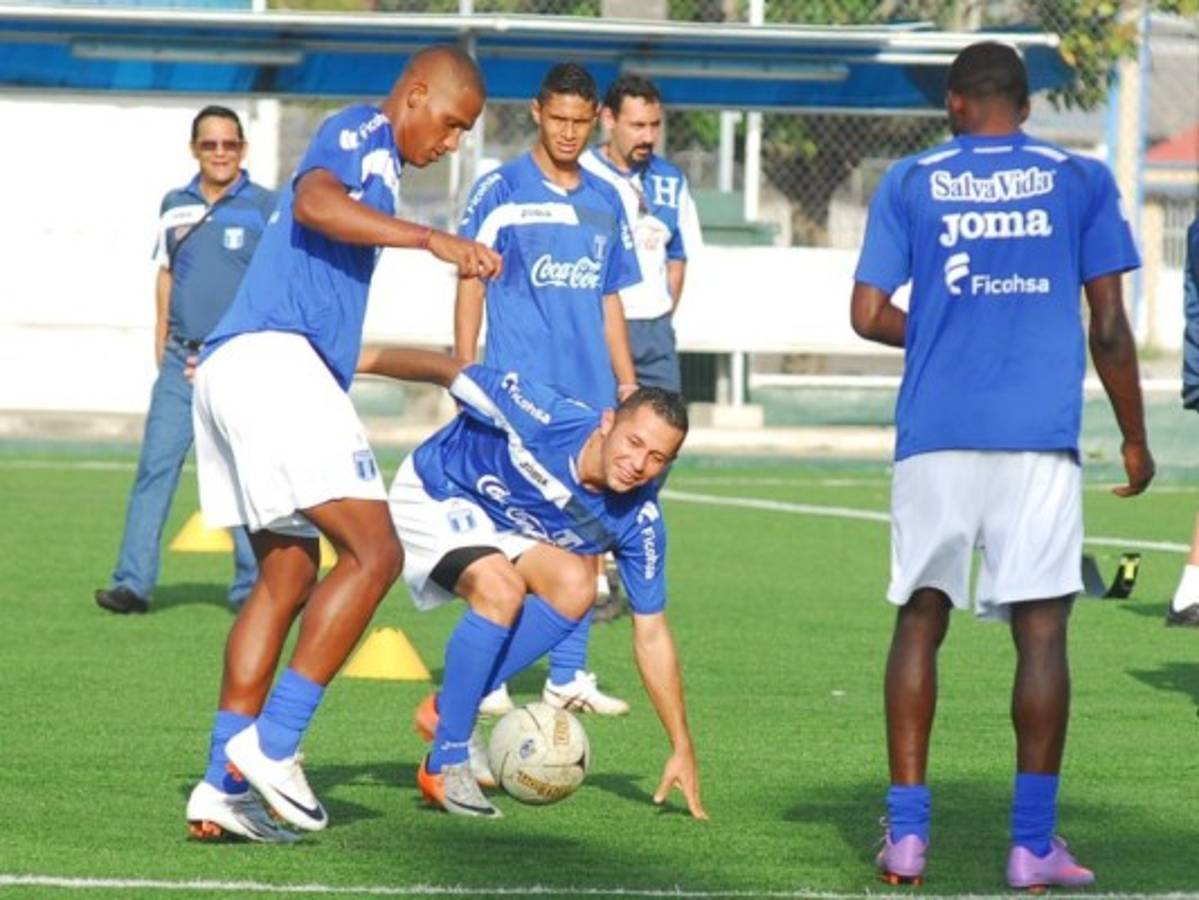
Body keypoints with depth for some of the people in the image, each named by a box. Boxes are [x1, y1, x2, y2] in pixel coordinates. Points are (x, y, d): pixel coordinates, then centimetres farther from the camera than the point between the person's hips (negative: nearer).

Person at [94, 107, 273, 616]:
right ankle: (133, 583, -5)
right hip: (182, 359, 3)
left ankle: (251, 587, 8)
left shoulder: (266, 208, -1)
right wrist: (161, 344, 12)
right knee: (155, 467, -4)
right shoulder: (175, 206, 11)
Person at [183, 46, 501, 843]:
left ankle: (224, 788, 8)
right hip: (273, 359, -11)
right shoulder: (362, 134, 1)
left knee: (289, 577, 12)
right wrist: (430, 239, -28)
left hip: (234, 369, 11)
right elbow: (313, 202, -23)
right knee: (376, 553, -13)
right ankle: (270, 745, -16)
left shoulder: (375, 162, 30)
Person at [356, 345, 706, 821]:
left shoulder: (638, 521, -19)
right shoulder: (545, 417, -35)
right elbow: (446, 372, -22)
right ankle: (446, 766, -18)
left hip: (504, 526, 6)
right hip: (434, 496, -6)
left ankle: (447, 709, -3)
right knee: (501, 590, -29)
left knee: (574, 586, -18)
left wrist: (683, 750, -14)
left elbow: (651, 635, -12)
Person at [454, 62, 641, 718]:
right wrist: (466, 379, -9)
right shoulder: (501, 191, -1)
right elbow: (470, 285, -2)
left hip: (590, 393, 5)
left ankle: (568, 675, 11)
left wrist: (626, 382, 14)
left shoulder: (605, 202, 14)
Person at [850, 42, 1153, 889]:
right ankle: (1034, 844, 0)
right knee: (1042, 629, 2)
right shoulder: (1080, 181, 5)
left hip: (936, 436, 1)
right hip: (1041, 437, -1)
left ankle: (906, 833, 4)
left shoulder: (910, 183, 6)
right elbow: (1110, 327, 2)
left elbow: (870, 315, 3)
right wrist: (1134, 439, 12)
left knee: (921, 619, 10)